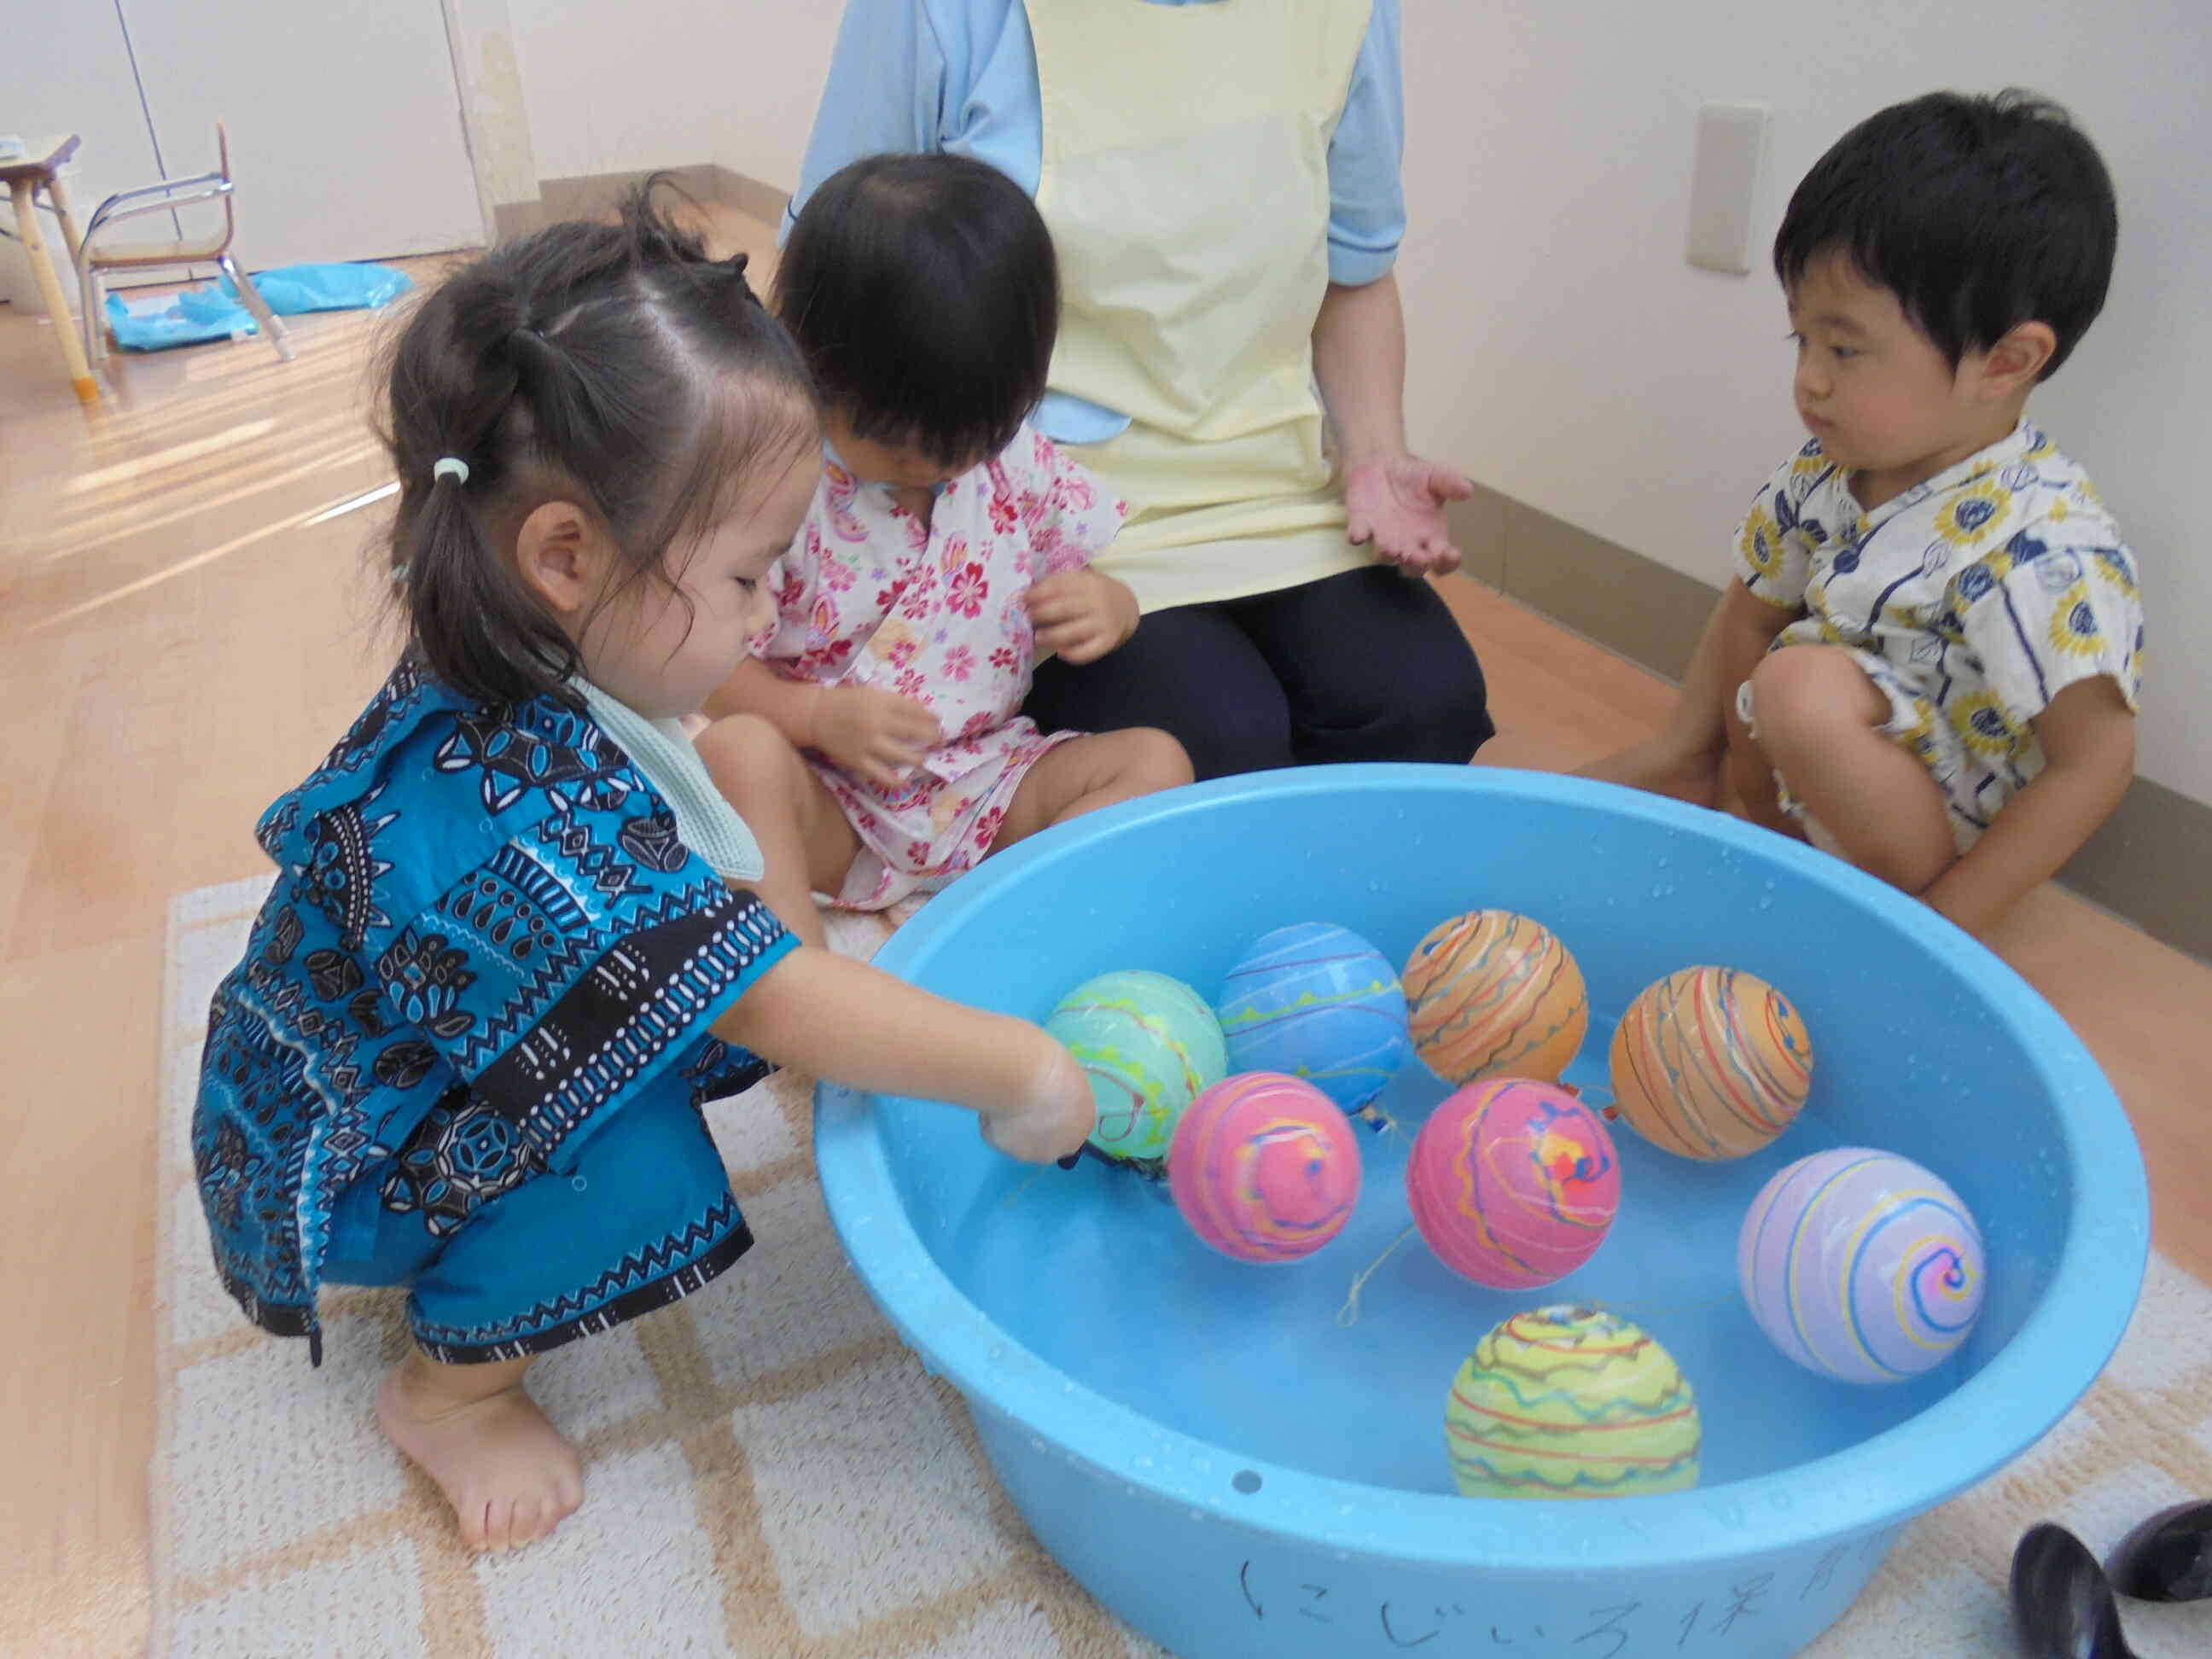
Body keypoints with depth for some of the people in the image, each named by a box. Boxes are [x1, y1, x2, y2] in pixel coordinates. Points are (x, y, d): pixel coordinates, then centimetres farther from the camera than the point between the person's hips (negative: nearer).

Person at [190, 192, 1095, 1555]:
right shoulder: (536, 813, -40)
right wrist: (1027, 1072, -28)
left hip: (402, 1072, 9)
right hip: (329, 1173, -9)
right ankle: (450, 1392, 1)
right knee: (642, 1179, -29)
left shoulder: (502, 688, -11)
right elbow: (784, 1005, -38)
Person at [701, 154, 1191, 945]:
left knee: (1156, 760, -14)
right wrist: (817, 715, -26)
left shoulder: (1018, 461, 1)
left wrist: (1108, 606, -13)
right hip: (832, 801, -3)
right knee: (735, 753, -31)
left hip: (988, 783, 4)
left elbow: (1082, 584, 12)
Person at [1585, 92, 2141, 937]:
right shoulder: (1827, 471, -4)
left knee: (1805, 684, -32)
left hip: (1930, 854, -7)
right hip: (1790, 798, 8)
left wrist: (1939, 925, -23)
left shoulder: (2041, 550, -26)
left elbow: (2095, 761, -24)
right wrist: (1682, 751, 8)